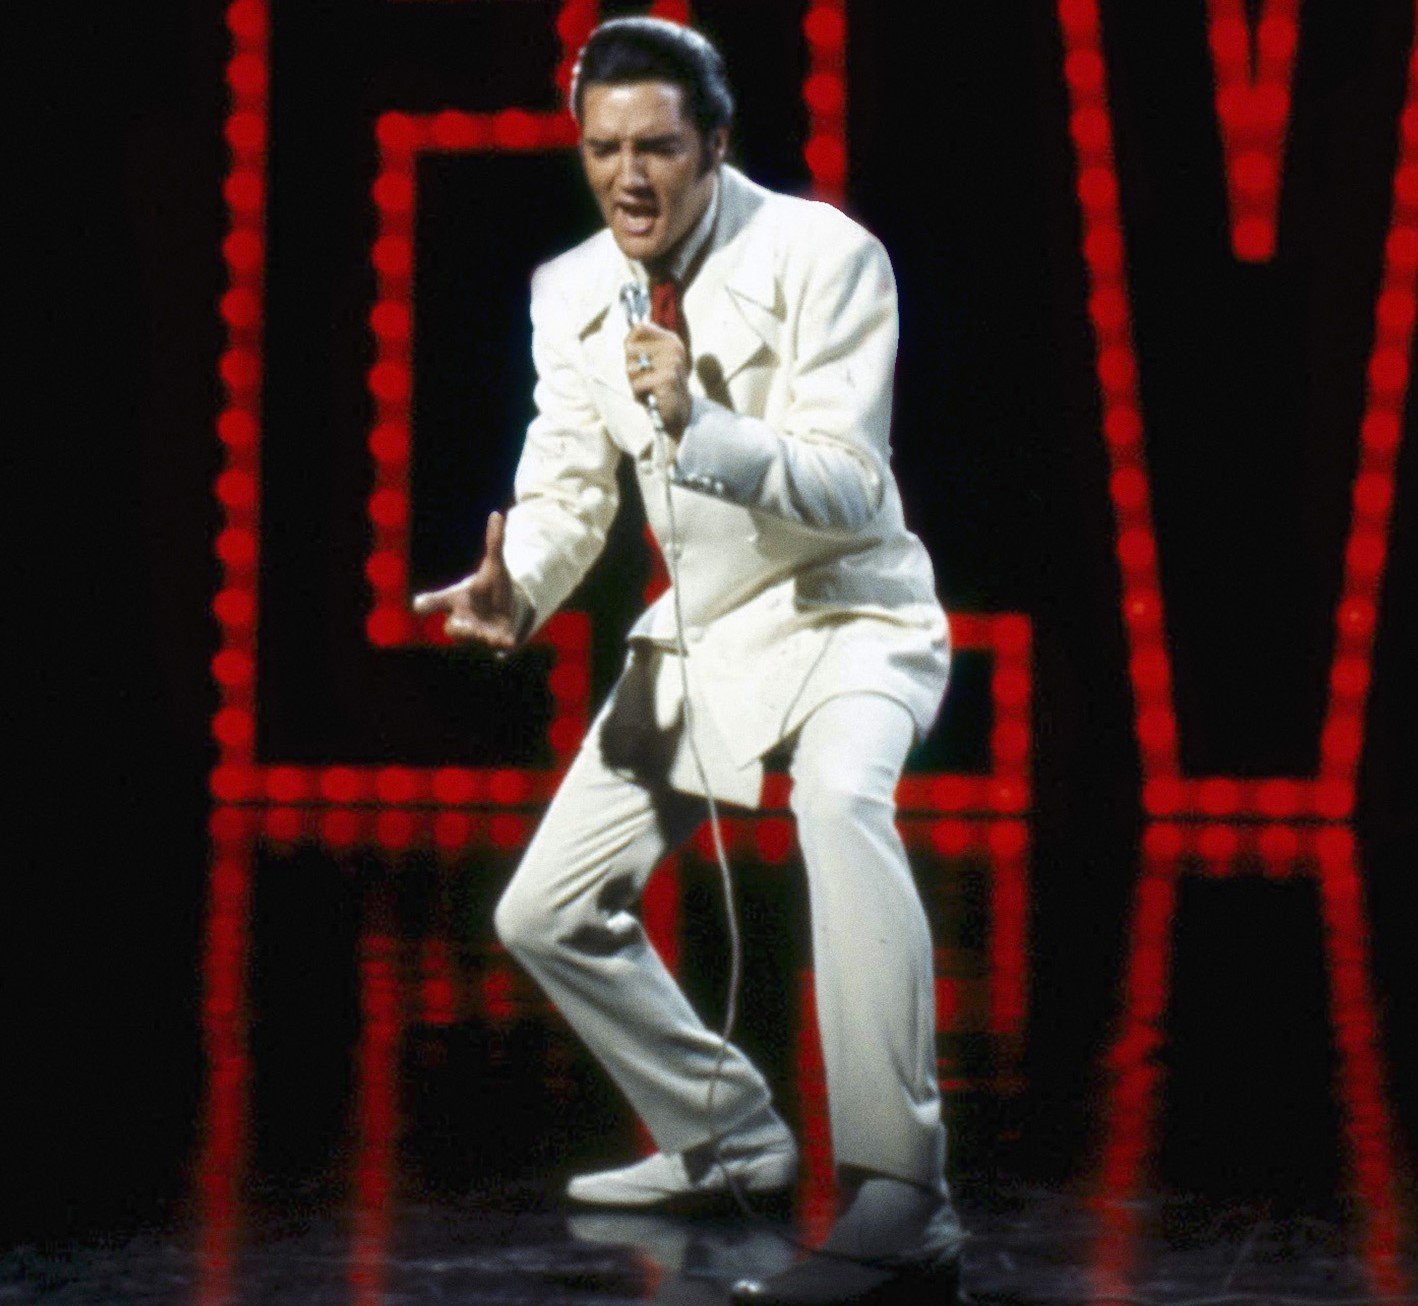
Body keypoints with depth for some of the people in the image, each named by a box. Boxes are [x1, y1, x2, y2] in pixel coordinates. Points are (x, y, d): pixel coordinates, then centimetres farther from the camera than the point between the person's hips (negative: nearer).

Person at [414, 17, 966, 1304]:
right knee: (545, 914, 8)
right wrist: (515, 586, -20)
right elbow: (570, 492, 3)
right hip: (697, 632, 7)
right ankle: (729, 1137, 30)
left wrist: (700, 424, -38)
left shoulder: (822, 256, -17)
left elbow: (849, 491, -21)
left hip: (847, 610, -7)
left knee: (841, 797, -40)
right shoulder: (571, 293, 1)